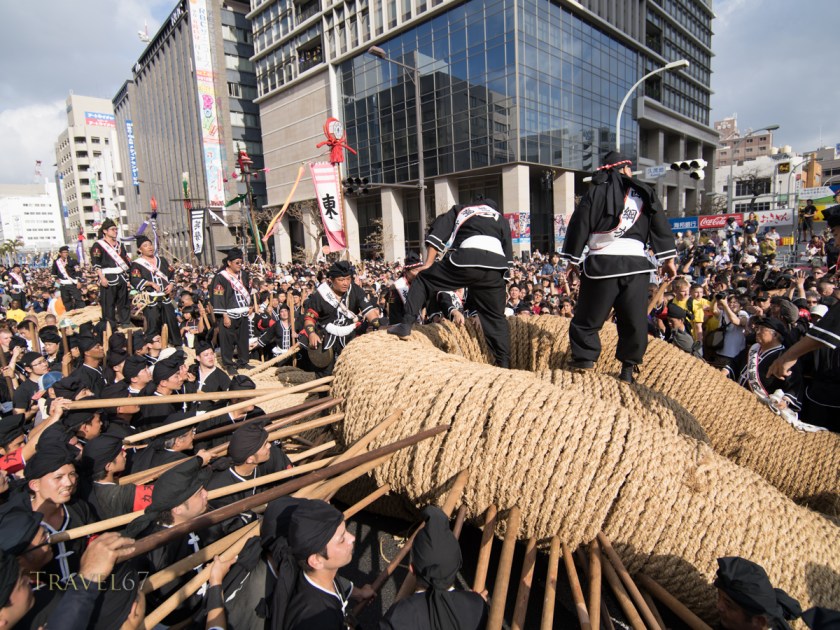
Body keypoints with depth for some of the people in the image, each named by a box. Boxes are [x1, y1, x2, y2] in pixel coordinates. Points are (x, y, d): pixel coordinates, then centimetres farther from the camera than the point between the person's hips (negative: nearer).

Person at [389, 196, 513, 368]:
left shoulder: (459, 210, 32)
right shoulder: (501, 219, 35)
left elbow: (437, 235, 16)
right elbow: (508, 256, 24)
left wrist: (428, 265, 15)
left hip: (466, 260, -2)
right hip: (494, 266, 3)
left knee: (422, 279, 17)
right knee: (495, 318, 16)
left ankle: (406, 324, 6)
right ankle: (504, 364, 15)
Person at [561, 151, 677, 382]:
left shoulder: (596, 192, 5)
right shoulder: (644, 192, 11)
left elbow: (579, 226, 1)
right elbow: (661, 226, 9)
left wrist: (574, 259, 7)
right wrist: (668, 260, 12)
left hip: (602, 263, -2)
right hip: (636, 263, 2)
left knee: (588, 315, 8)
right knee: (634, 319, 9)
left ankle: (584, 357, 9)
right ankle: (628, 367, 14)